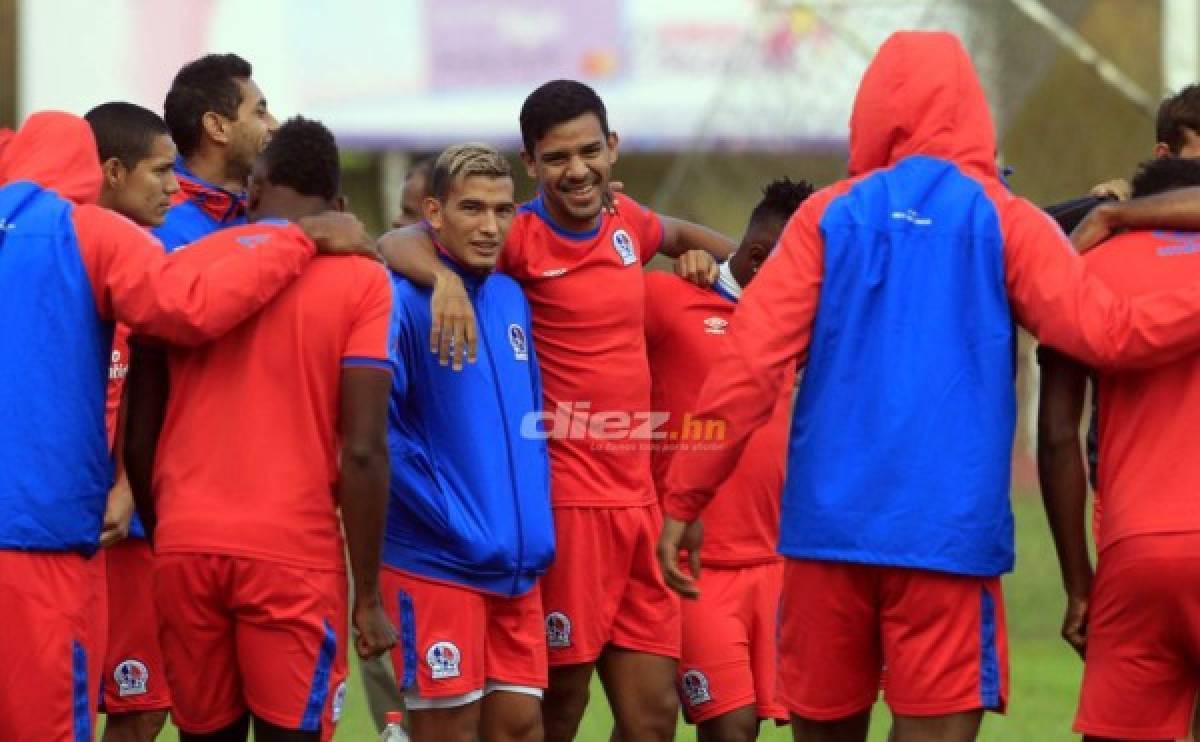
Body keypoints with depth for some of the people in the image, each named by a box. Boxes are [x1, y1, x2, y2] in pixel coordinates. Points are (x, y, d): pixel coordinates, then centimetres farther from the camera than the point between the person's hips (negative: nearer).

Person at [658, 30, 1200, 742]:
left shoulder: (830, 216, 7)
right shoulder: (1001, 220, 3)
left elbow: (749, 364, -1)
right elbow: (1106, 333, -8)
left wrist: (684, 498, 2)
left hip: (830, 524, 2)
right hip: (948, 533, -2)